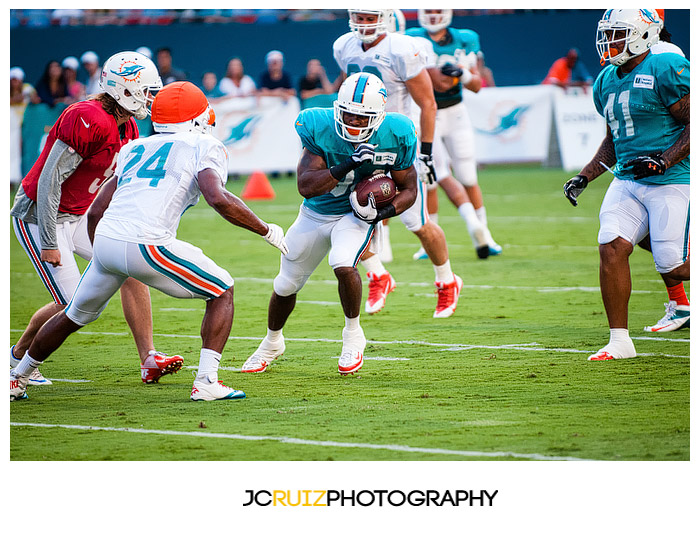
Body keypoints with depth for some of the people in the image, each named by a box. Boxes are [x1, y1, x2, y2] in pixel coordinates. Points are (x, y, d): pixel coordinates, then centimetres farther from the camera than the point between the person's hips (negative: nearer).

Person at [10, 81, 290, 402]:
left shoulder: (134, 149, 25)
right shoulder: (203, 146, 8)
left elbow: (96, 211, 25)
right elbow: (218, 199, -11)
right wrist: (266, 231, -1)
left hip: (105, 242, 6)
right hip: (146, 245, -6)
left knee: (74, 317, 28)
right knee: (222, 292, 13)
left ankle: (16, 379, 40)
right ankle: (206, 383, 2)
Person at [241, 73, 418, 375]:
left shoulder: (394, 137, -22)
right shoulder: (319, 128, -25)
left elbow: (408, 190, -8)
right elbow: (305, 186, -31)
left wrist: (385, 212, -27)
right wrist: (348, 166, -43)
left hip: (357, 214, -2)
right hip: (316, 213, 2)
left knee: (343, 265, -31)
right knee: (286, 285, 14)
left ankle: (353, 335, -5)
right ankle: (272, 342, 45)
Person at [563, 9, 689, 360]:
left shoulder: (666, 71, -13)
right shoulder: (607, 81, 13)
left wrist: (664, 160, -22)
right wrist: (584, 177, 15)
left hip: (671, 181, -7)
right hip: (627, 182, 7)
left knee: (674, 266, -10)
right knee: (611, 246, -10)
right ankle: (619, 340, -3)